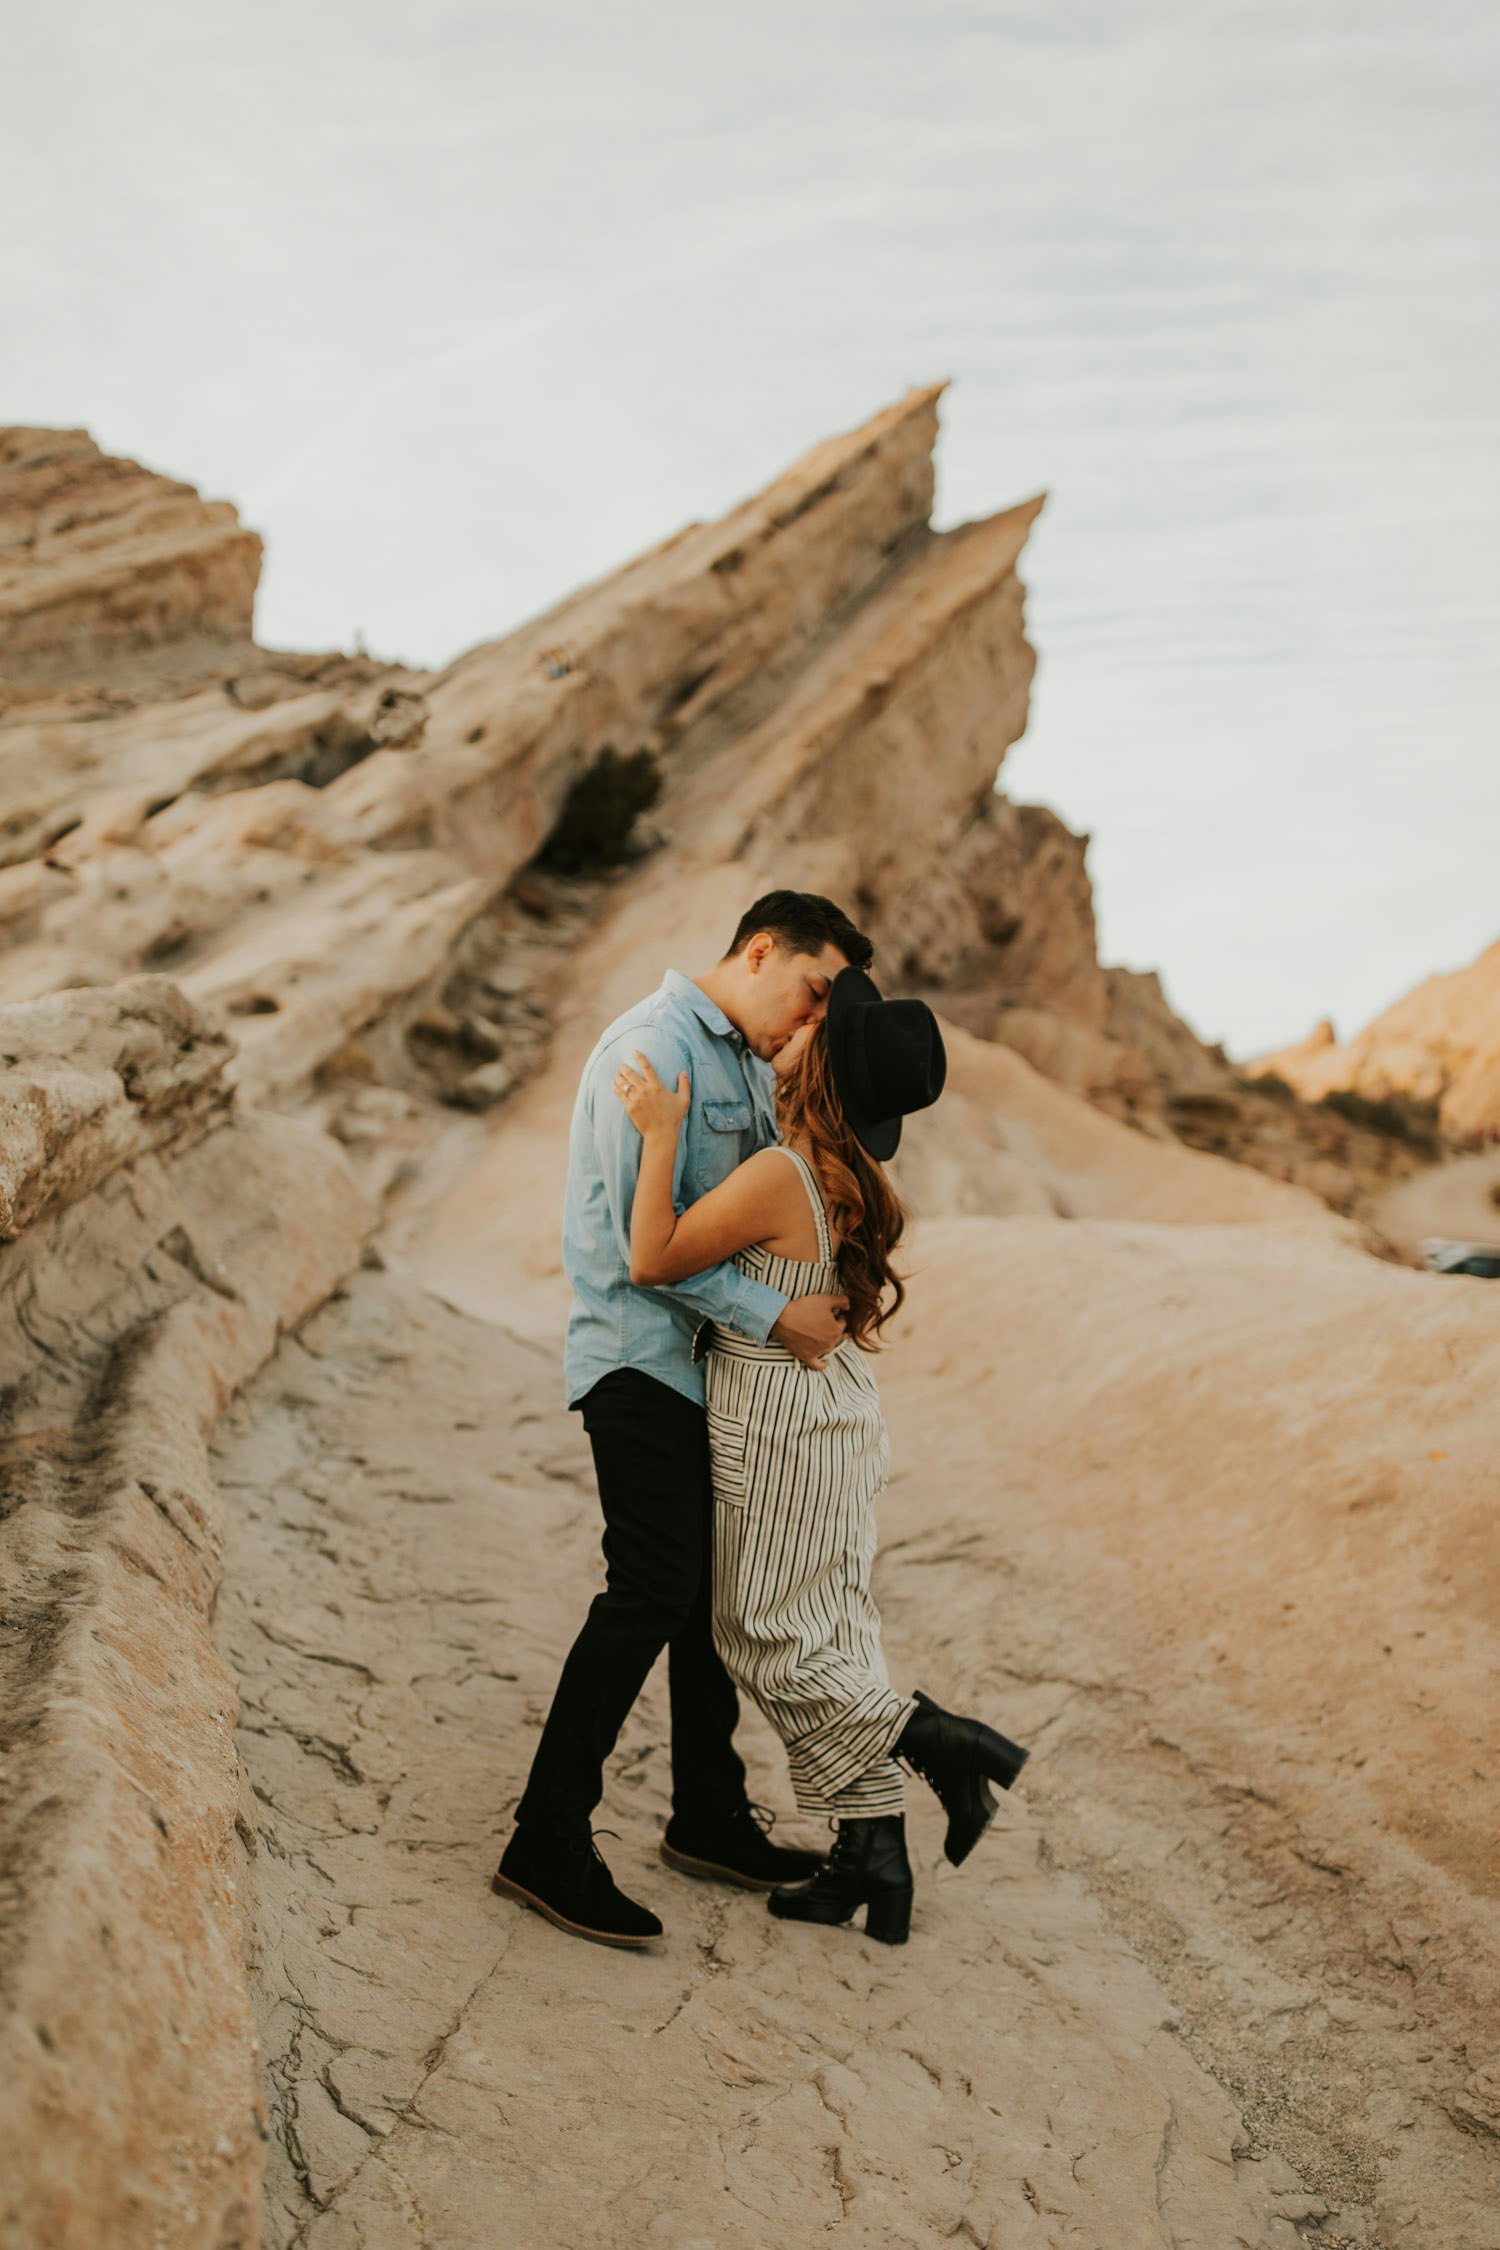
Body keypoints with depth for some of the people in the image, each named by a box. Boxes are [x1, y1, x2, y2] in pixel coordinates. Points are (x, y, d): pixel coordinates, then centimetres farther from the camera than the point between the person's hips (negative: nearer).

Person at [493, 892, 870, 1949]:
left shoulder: (753, 1064, 16)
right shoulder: (657, 1051, -15)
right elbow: (648, 1241, -21)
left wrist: (830, 1297, 4)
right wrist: (777, 1315, -20)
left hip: (719, 1368, 10)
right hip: (645, 1362, -10)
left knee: (716, 1592, 14)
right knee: (650, 1594, -12)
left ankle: (712, 1819, 26)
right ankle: (550, 1845, -3)